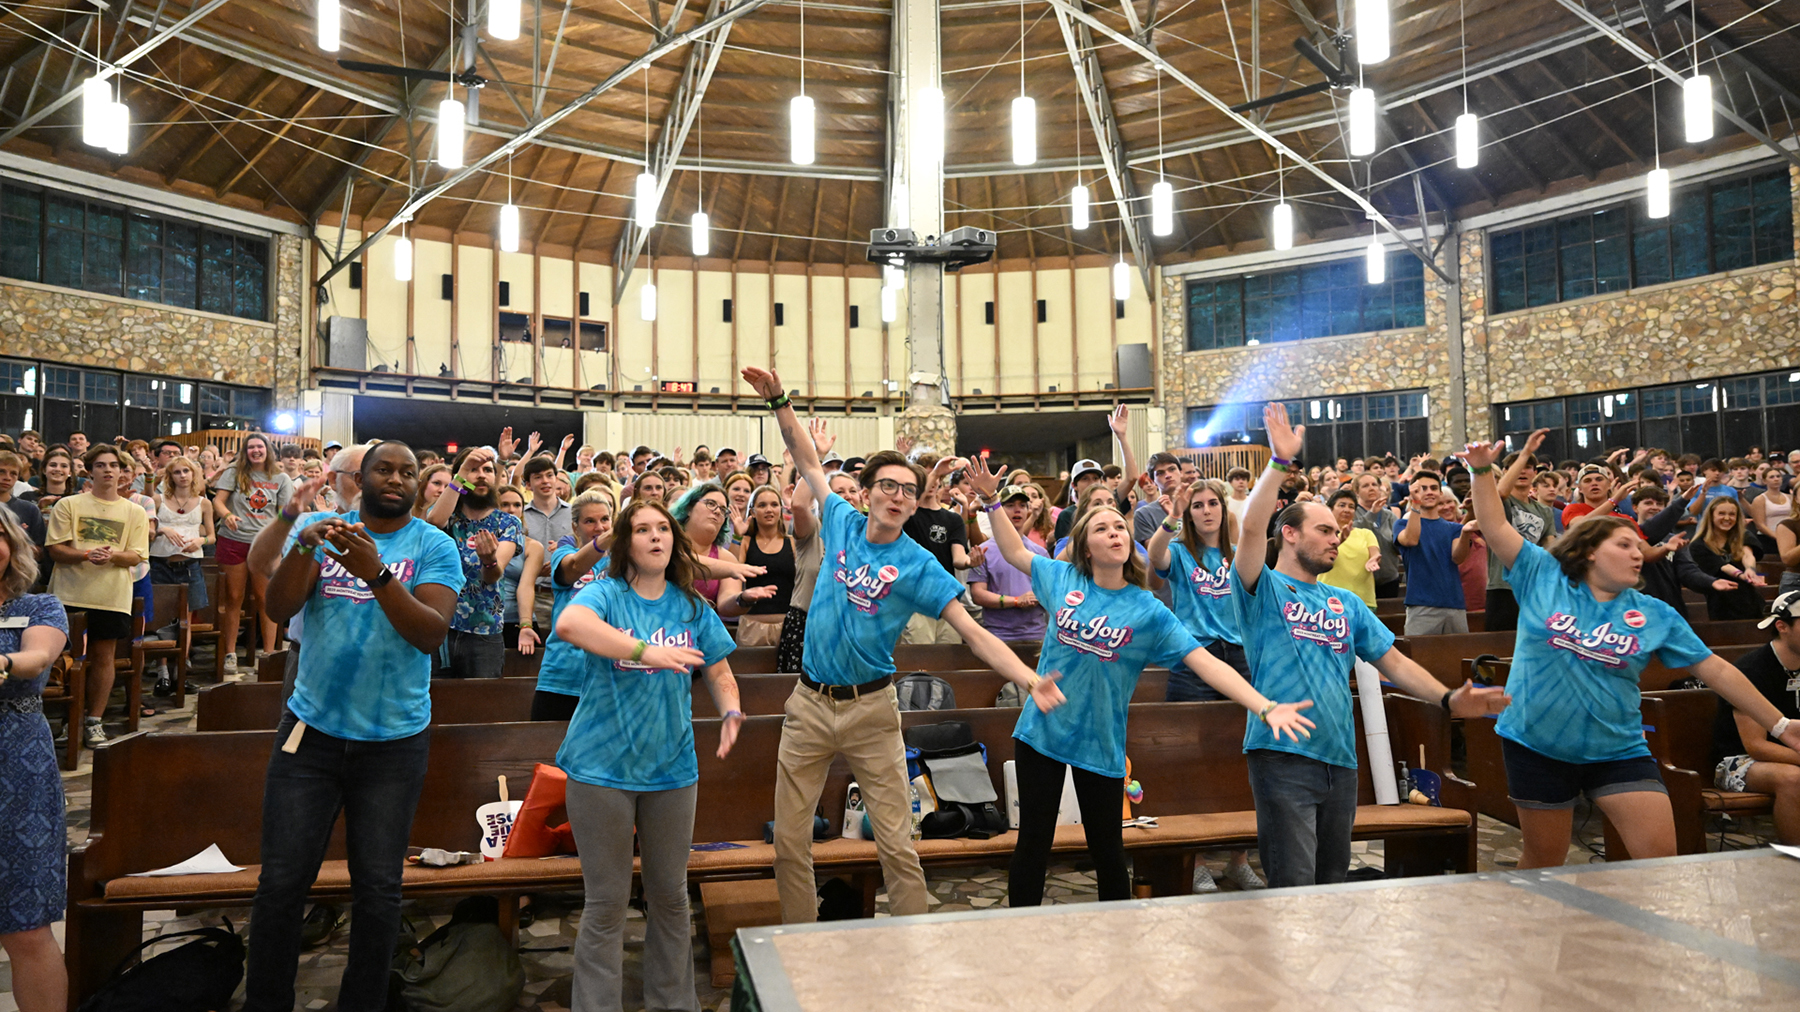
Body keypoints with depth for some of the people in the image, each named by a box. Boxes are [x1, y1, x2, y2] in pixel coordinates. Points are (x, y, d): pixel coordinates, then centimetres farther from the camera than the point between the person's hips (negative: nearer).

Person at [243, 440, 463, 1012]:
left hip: (394, 740, -1)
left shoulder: (434, 546, -4)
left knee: (378, 888, 8)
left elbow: (432, 634, -17)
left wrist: (377, 574, -30)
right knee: (282, 881, 5)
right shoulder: (323, 528, 3)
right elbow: (278, 610, -8)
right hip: (311, 728, 1)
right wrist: (304, 545, -25)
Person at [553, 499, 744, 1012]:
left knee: (670, 896, 15)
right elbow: (569, 624, -30)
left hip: (671, 767, 4)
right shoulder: (606, 593, -7)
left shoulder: (693, 607, 5)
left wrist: (730, 712, -11)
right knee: (607, 902, 5)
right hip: (603, 765, -4)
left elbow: (718, 672, 11)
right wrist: (647, 651, -39)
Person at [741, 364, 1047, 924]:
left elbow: (972, 632, -13)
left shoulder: (919, 565, -8)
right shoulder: (843, 524, 2)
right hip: (809, 703, 3)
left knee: (897, 846, 0)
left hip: (871, 709, -3)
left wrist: (1031, 679, -26)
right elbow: (809, 461, 13)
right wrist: (780, 402, 6)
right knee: (789, 843, 8)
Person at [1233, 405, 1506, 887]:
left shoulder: (1347, 604, 19)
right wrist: (1280, 463, -22)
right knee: (1294, 890, -9)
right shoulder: (1263, 589, 0)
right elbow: (1252, 528, -18)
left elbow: (1394, 661, 14)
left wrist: (1447, 698, -1)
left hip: (1340, 760, 7)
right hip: (1283, 755, -7)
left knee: (1332, 886, 16)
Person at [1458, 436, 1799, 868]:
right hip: (1537, 747, -2)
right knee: (1543, 861, 9)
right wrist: (1483, 471, -15)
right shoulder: (1543, 578, -1)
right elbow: (1496, 529, -4)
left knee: (1660, 856, -7)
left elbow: (1715, 670, 6)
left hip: (1618, 751, 2)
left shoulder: (1655, 615, 5)